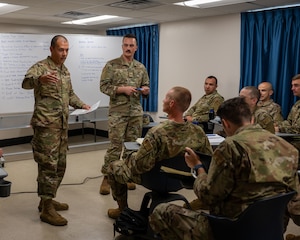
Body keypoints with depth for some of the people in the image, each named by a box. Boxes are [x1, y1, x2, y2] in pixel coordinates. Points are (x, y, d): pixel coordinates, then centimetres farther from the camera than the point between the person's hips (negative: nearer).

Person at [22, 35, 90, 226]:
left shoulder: (65, 71, 16)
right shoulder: (41, 67, -10)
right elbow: (26, 83, -29)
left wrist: (81, 105, 9)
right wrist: (40, 79, -50)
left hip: (62, 125, 9)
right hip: (46, 125, -8)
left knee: (60, 165, 13)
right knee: (48, 165, -8)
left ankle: (47, 200, 26)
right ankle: (47, 209, -1)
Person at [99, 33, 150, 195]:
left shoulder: (141, 68, 12)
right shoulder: (111, 65, -1)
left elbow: (146, 88, 17)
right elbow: (104, 86, -7)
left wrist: (145, 91, -7)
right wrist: (122, 89, -17)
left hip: (136, 113, 4)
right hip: (117, 112, -4)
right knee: (115, 146, -5)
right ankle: (107, 177, 4)